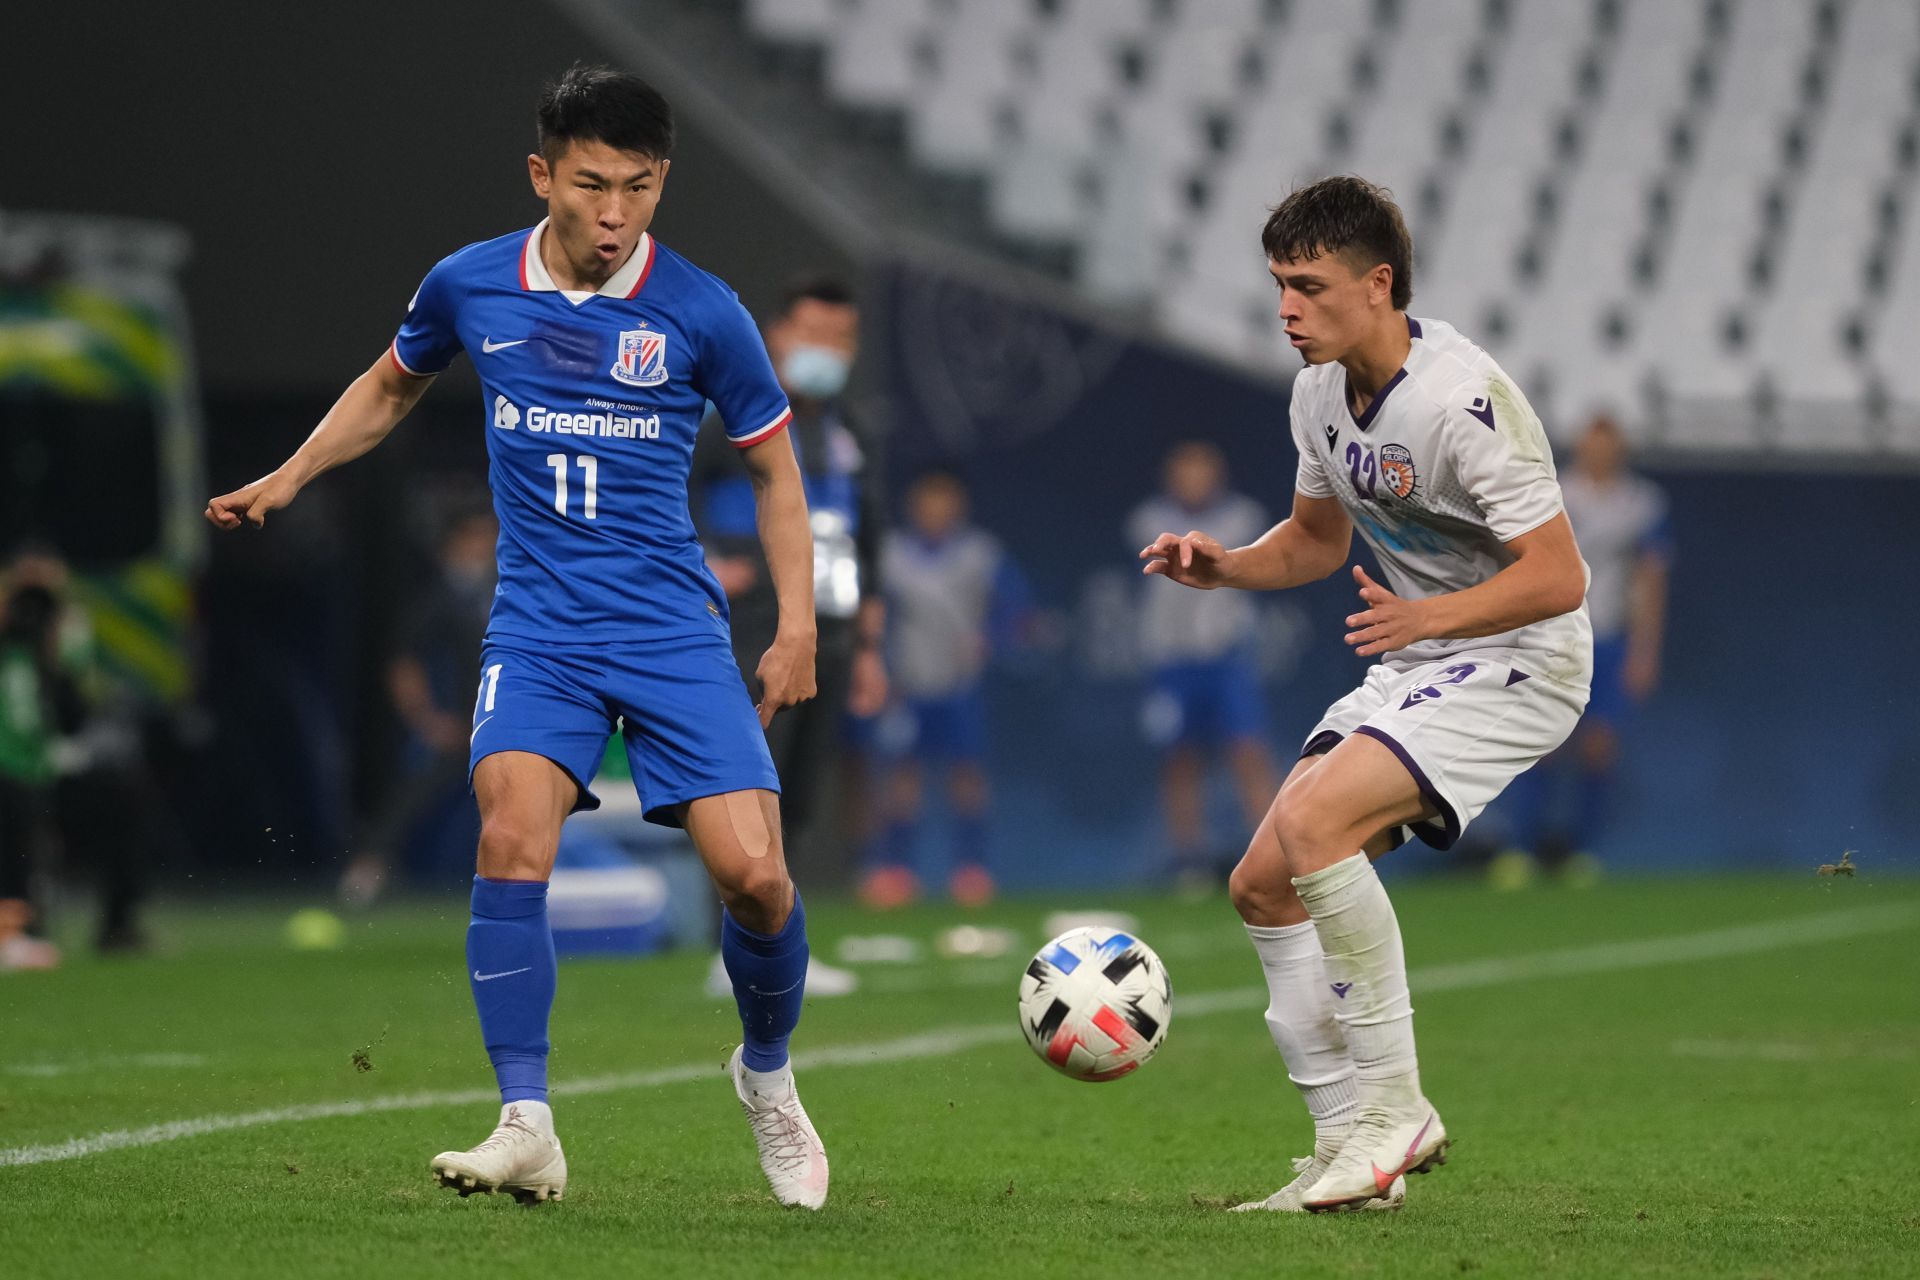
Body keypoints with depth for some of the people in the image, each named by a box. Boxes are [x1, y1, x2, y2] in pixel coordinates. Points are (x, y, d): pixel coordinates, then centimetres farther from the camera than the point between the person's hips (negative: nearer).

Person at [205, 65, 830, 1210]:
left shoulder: (701, 312, -5)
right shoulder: (472, 287, 1)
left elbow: (773, 465, 8)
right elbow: (393, 386, 24)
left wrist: (797, 624, 2)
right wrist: (286, 479, 16)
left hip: (674, 624, -1)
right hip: (539, 625, 1)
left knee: (753, 870, -12)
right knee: (513, 830, -25)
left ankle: (768, 1077, 19)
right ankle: (528, 1128, -22)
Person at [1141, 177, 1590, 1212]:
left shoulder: (1460, 400, -24)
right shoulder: (1321, 391, 3)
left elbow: (1557, 577, -24)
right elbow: (1317, 537, 20)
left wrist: (1425, 617, -35)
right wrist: (1223, 566, 1)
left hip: (1517, 662, -9)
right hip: (1415, 663, 9)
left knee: (1314, 822, -27)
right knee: (1264, 884, 3)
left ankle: (1395, 1105, -17)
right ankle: (1349, 1145, 9)